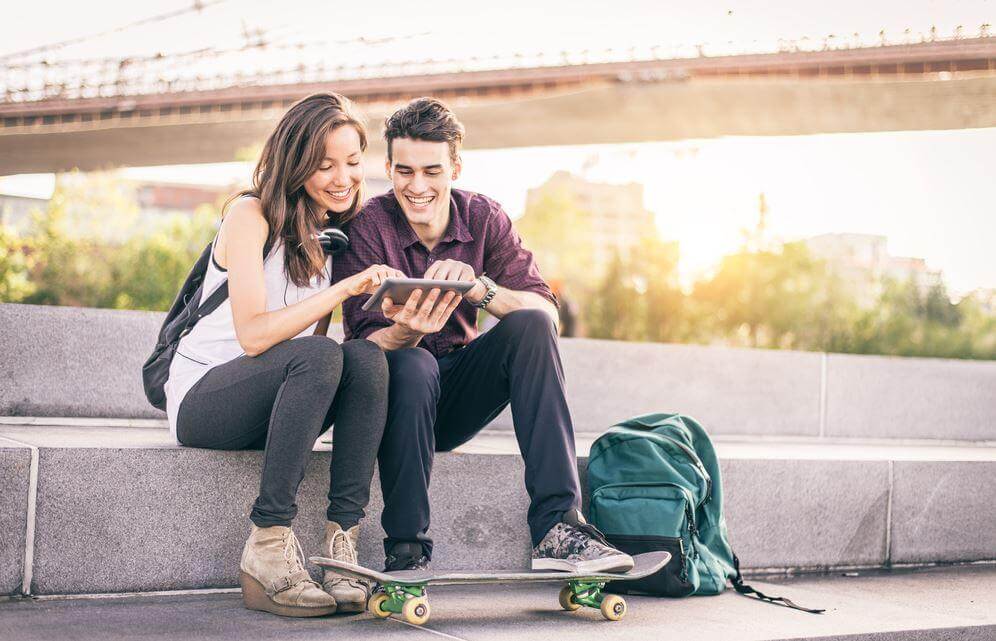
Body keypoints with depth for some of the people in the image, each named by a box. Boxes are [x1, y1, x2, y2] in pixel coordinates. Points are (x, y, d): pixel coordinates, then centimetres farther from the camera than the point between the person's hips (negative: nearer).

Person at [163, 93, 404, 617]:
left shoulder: (335, 235, 11)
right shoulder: (251, 215, -10)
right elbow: (254, 334, -21)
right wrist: (346, 288, -26)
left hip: (273, 406, 6)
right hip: (202, 394, -5)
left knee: (366, 356, -25)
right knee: (319, 355, -34)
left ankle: (341, 544, -30)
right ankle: (267, 547, -34)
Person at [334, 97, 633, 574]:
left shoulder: (483, 218, -3)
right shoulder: (366, 227, -12)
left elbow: (546, 311, -13)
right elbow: (366, 343, -19)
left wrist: (479, 288, -32)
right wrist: (406, 331, -42)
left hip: (458, 400, 3)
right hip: (397, 396, -3)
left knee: (530, 326, -22)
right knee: (412, 364, -36)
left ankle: (556, 527, -30)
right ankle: (406, 553, -28)